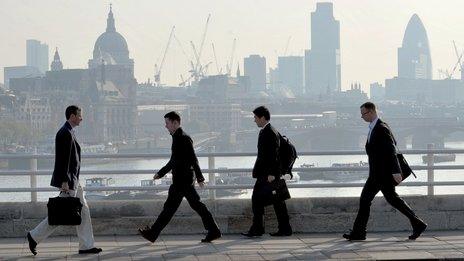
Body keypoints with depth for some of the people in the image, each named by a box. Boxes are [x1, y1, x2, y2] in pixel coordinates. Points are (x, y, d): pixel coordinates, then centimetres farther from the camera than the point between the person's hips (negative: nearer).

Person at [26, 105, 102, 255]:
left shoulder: (68, 132, 15)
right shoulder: (65, 133, -17)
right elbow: (63, 159, -21)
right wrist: (64, 182, -23)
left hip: (73, 180, 10)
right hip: (67, 180, -10)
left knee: (83, 212, 9)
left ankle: (86, 245, 10)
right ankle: (34, 236, 6)